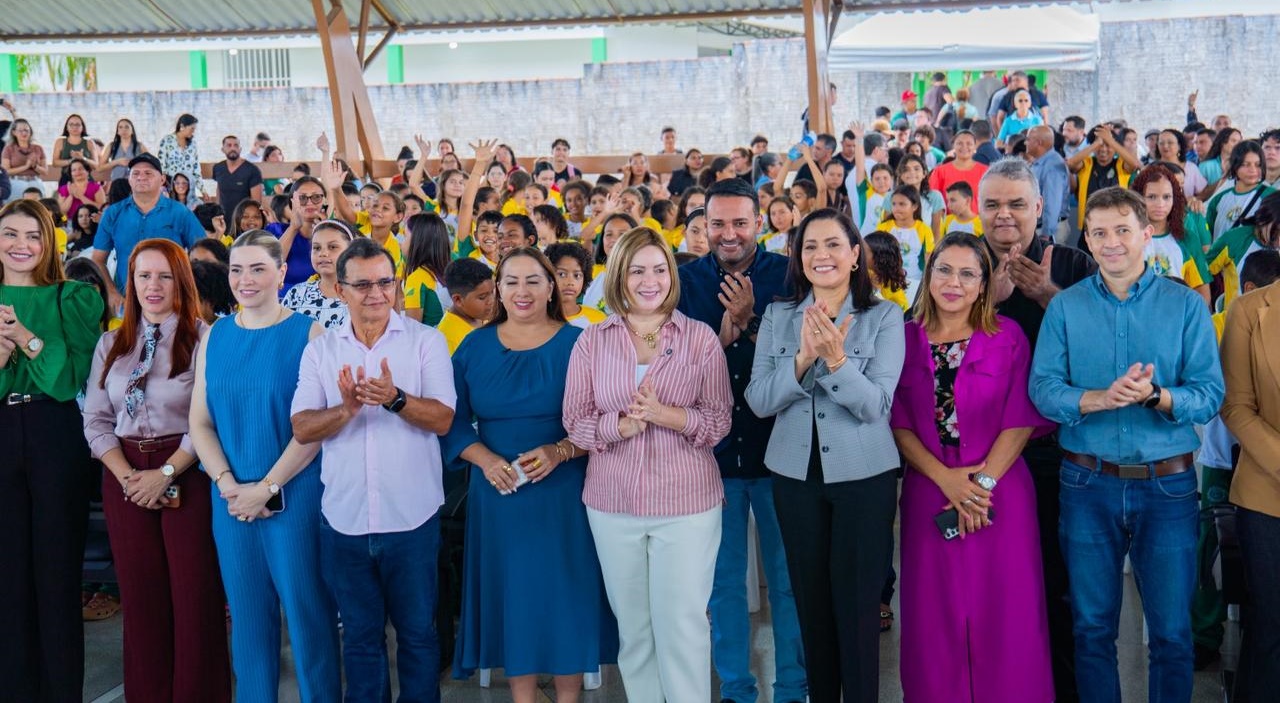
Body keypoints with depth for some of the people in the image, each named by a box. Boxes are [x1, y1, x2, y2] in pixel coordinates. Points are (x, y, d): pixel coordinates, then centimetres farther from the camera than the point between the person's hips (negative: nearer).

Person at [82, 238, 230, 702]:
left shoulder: (203, 339, -4)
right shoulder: (112, 345, 12)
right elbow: (96, 419, 9)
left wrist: (165, 474, -14)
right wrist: (127, 475, -5)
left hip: (186, 475, -4)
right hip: (125, 478, 4)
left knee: (193, 593, -2)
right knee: (140, 594, 8)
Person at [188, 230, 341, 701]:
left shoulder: (307, 333, -6)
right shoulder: (215, 337, 8)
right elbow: (200, 422, 6)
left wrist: (267, 488, -14)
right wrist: (228, 484, -8)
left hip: (295, 496, -4)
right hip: (231, 499, 4)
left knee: (306, 611, 3)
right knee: (247, 614, 12)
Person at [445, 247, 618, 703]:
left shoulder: (576, 344, -2)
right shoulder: (475, 347, 6)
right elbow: (453, 421, 5)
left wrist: (559, 452, -19)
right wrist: (485, 460, -12)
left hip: (563, 493, -2)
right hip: (498, 493, 2)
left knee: (566, 596, 4)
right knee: (511, 596, 8)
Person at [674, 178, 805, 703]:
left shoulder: (786, 275, -4)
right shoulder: (686, 280, 1)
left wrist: (748, 319, -22)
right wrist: (729, 323, -16)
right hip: (713, 452, 2)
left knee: (787, 577, 9)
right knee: (722, 580, 12)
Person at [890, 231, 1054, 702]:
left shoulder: (1007, 337, 2)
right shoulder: (906, 338, 5)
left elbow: (1022, 420, -3)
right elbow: (898, 424, 1)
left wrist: (982, 481, -12)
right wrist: (947, 480, -10)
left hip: (1000, 495, -1)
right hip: (928, 495, 1)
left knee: (1003, 619, 2)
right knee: (934, 619, 6)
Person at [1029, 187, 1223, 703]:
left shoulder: (1185, 305, 1)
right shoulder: (1065, 306, 3)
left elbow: (1210, 396, -6)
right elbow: (1042, 388, -6)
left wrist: (1157, 396, -25)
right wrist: (1099, 399, -23)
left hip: (1167, 484, -1)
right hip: (1089, 484, 1)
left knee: (1172, 631, 6)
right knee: (1092, 627, 11)